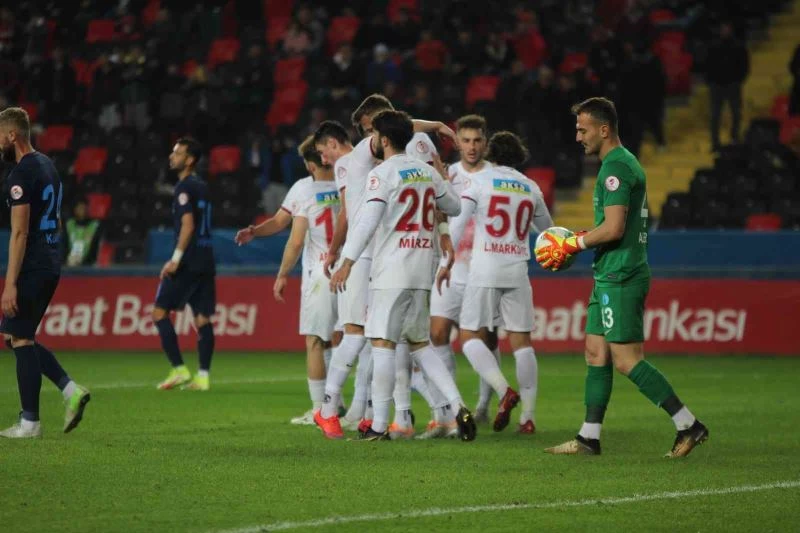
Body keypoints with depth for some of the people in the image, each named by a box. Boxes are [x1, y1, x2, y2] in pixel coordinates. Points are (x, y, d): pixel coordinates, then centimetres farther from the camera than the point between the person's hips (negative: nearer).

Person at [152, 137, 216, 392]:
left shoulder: (185, 188, -10)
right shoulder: (202, 187, 17)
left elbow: (188, 225, -18)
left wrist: (176, 259, -18)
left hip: (189, 262, -9)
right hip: (206, 261, 9)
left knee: (160, 312, -3)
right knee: (202, 318, 6)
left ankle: (179, 370, -8)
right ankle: (202, 376, 2)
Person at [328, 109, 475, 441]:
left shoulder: (382, 174, -9)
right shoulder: (426, 172, 12)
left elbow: (367, 220, -19)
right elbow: (453, 207, 25)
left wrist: (347, 263, -21)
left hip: (392, 271, -7)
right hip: (422, 269, 7)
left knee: (382, 343, -5)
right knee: (419, 344, 15)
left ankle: (379, 426, -5)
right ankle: (458, 407, 2)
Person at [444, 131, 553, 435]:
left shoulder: (480, 180, 1)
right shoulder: (531, 188, 11)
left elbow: (458, 223, -6)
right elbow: (546, 229, 26)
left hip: (485, 269, -3)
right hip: (517, 271, 3)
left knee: (470, 335, 3)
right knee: (521, 341, 5)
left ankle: (504, 392, -19)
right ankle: (527, 416, 2)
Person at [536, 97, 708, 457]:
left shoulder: (615, 167, -15)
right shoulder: (625, 163, 17)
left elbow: (613, 228, -22)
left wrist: (571, 245, -11)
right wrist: (577, 241, 17)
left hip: (620, 277, -11)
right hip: (610, 275, 11)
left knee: (626, 359, -9)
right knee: (595, 351, 10)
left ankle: (688, 425, -7)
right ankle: (589, 437, 12)